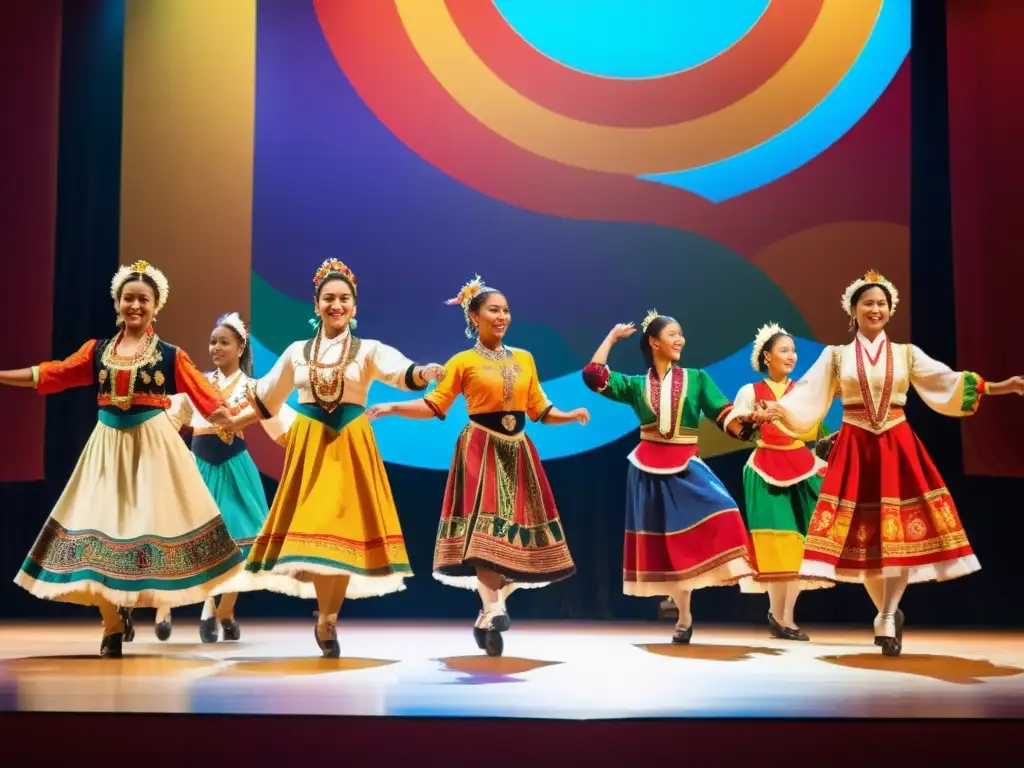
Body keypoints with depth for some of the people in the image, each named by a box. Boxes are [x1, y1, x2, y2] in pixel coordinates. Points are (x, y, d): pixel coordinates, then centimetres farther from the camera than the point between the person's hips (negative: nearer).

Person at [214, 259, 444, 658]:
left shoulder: (368, 350, 1)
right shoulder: (297, 352, 9)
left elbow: (400, 371, -20)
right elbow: (266, 400, 20)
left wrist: (423, 373, -41)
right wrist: (233, 422, 20)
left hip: (351, 446, -1)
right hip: (309, 445, 1)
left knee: (344, 528, 0)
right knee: (314, 528, -4)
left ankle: (327, 619, 15)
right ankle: (327, 619, 10)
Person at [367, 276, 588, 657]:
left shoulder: (524, 359, 13)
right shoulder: (463, 362, 0)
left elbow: (539, 409, 13)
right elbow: (434, 405, -5)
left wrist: (571, 415, -2)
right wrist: (394, 408, -17)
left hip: (517, 451, 5)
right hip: (480, 449, -5)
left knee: (517, 529, 3)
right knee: (484, 527, -16)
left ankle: (488, 614, 15)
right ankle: (493, 608, -17)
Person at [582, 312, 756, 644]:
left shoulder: (697, 378, 7)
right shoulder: (636, 385, 8)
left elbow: (726, 415, -1)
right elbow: (593, 375, -2)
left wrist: (748, 420, -22)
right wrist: (612, 336, 6)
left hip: (686, 466, 0)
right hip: (649, 469, 0)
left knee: (718, 512, -27)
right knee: (665, 543, 2)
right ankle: (684, 618, 13)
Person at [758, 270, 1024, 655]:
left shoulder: (906, 354, 10)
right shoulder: (836, 356, 7)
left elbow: (946, 381, 0)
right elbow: (808, 395, -2)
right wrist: (778, 409, -21)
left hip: (897, 448, 1)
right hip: (855, 449, -1)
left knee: (898, 532, -8)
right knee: (861, 534, -2)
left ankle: (887, 619, -2)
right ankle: (888, 615, 15)